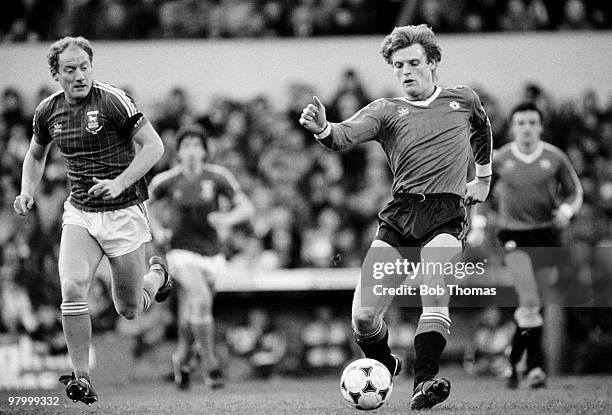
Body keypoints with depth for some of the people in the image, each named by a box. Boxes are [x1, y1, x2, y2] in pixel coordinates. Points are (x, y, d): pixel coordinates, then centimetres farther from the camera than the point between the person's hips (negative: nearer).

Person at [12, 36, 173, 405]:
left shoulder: (113, 100, -15)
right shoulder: (48, 111, 2)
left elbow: (154, 146, -16)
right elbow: (36, 155, 22)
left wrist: (119, 183, -26)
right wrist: (28, 192, 4)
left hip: (123, 212, -4)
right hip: (79, 213, 4)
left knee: (129, 310, 6)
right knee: (73, 289, -20)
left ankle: (157, 273, 42)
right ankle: (82, 377, -9)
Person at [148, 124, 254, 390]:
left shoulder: (217, 177, -7)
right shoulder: (167, 181, -7)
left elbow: (247, 208, -9)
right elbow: (147, 203, 13)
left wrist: (228, 219, -29)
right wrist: (157, 230, -3)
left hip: (211, 255, 2)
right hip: (182, 253, -2)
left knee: (190, 318, 12)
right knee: (201, 299, -27)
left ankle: (182, 359, 43)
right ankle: (211, 366, -20)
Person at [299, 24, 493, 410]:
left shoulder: (464, 100, 16)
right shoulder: (386, 110, 10)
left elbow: (483, 129, 39)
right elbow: (347, 135, -9)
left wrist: (484, 178, 42)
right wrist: (324, 129, -31)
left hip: (447, 212, -1)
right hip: (399, 214, 1)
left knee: (435, 296, -26)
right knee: (364, 315, -8)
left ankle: (424, 382, -29)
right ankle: (382, 367, 21)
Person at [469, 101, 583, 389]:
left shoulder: (555, 158, 0)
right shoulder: (499, 160, 0)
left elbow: (575, 192, 9)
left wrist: (565, 210, -12)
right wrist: (478, 225, 4)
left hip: (546, 233, 2)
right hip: (513, 234, -2)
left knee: (535, 305, 7)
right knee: (529, 302, -21)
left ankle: (514, 359, 24)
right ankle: (535, 363, -15)